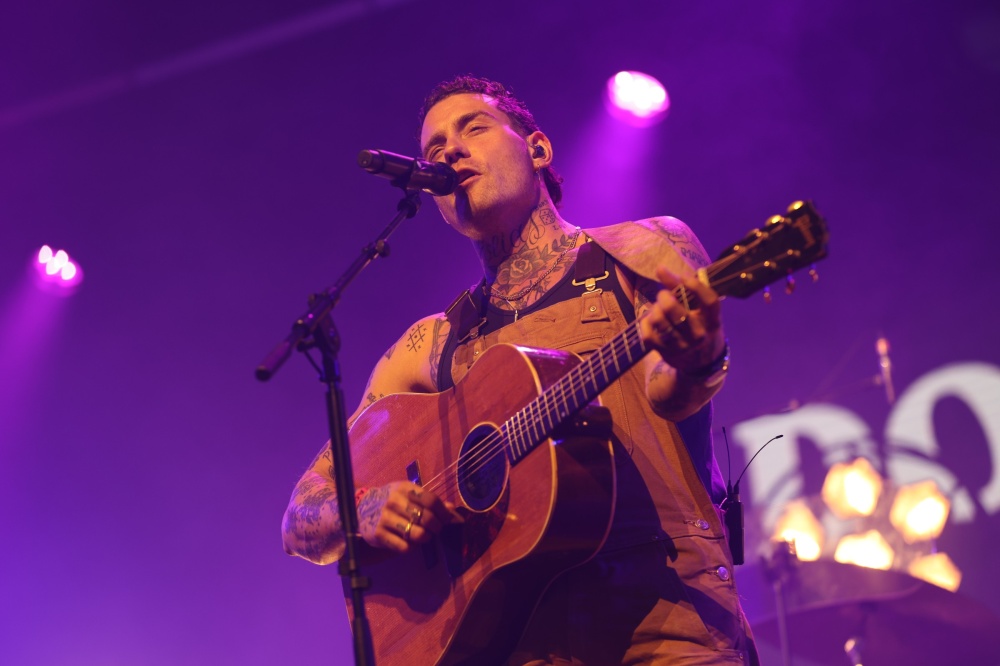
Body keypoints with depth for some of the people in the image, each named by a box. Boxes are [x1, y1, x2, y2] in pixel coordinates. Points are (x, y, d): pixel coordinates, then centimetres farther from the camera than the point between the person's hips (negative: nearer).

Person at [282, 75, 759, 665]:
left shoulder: (640, 251, 12)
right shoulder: (429, 346, 17)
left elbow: (667, 392, -8)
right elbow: (302, 518, 16)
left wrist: (695, 361, -31)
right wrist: (368, 513, -6)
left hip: (666, 599, -4)